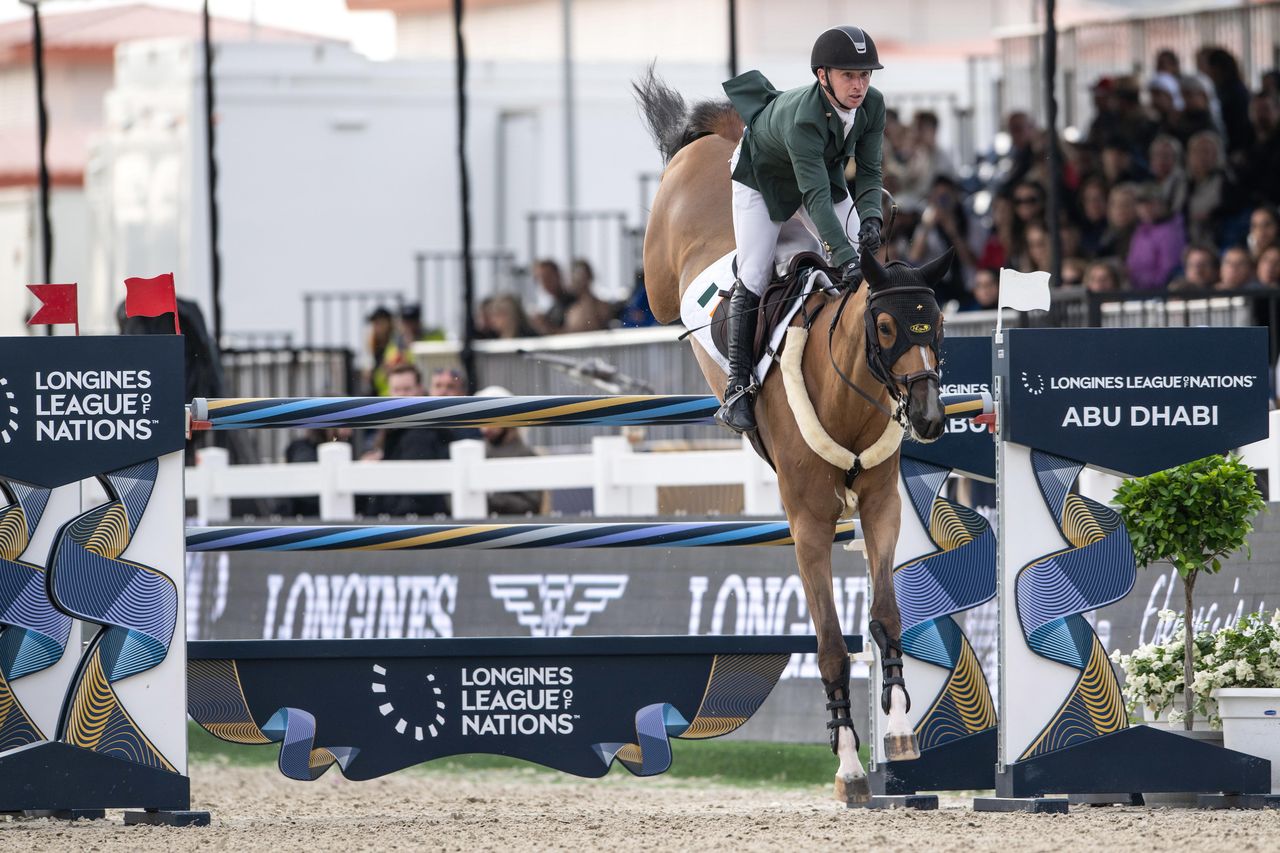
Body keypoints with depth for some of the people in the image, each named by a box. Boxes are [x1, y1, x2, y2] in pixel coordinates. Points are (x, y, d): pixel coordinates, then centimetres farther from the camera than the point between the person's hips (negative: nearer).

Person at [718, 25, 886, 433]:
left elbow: (869, 170, -15)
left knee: (866, 261, -3)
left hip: (825, 172, 6)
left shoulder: (872, 105, -25)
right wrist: (843, 257, -56)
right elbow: (816, 196, -49)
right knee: (753, 278, -12)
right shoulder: (803, 120, -44)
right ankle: (738, 388, -7)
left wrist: (870, 218, -34)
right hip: (762, 176, -6)